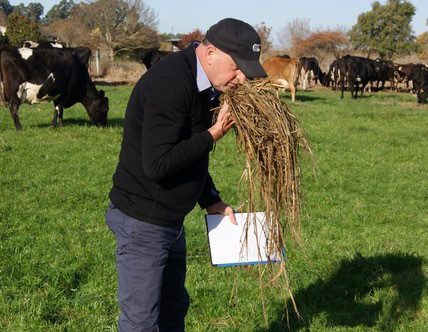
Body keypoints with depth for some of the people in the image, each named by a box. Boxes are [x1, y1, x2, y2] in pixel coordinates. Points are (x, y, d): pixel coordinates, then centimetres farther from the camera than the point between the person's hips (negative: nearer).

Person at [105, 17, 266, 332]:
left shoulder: (206, 85, 5)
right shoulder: (170, 84, -25)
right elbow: (157, 165, -31)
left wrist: (212, 202, 10)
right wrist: (215, 132, -24)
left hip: (172, 220, 10)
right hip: (143, 222, -9)